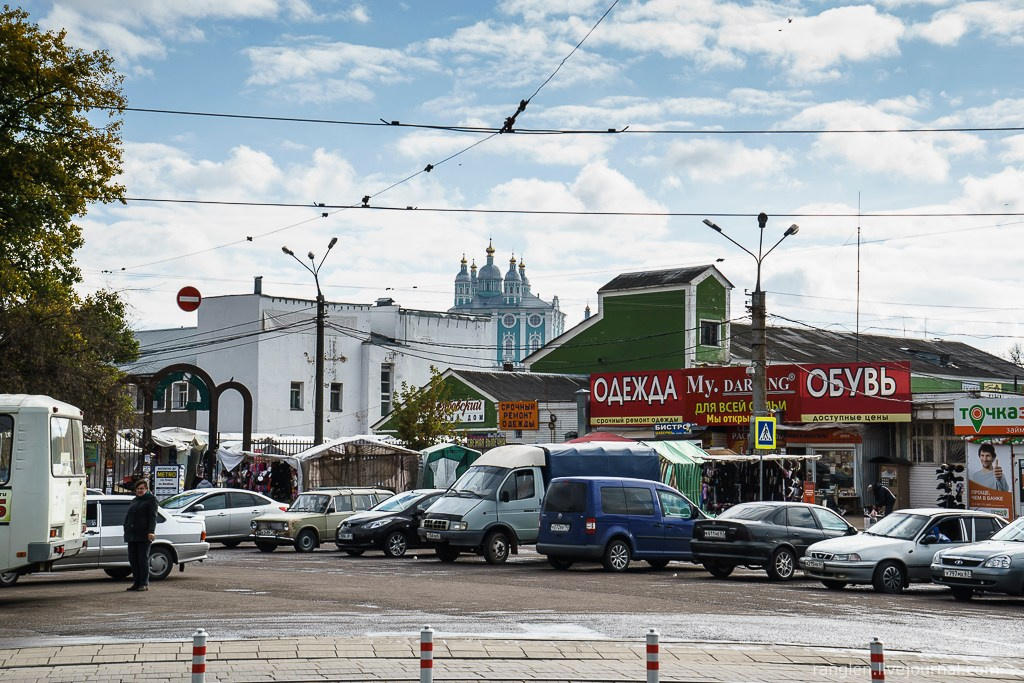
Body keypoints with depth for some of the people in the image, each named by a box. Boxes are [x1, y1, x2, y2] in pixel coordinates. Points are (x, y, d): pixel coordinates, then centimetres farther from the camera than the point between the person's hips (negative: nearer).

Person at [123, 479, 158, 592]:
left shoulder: (151, 500, 1)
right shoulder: (134, 500, 23)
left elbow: (153, 517, -10)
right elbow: (127, 516, 25)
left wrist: (151, 531, -20)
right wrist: (126, 530, 14)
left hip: (143, 536, -7)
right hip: (132, 535, 7)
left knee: (143, 559, -5)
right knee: (133, 559, 6)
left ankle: (144, 584, -1)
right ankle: (137, 583, 13)